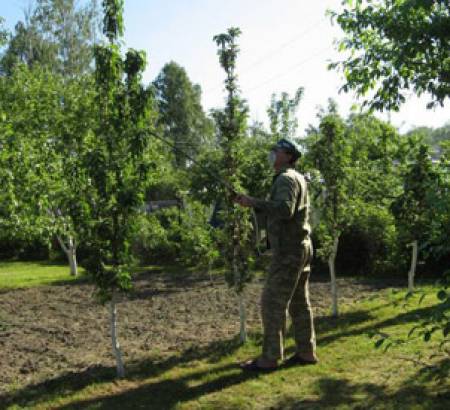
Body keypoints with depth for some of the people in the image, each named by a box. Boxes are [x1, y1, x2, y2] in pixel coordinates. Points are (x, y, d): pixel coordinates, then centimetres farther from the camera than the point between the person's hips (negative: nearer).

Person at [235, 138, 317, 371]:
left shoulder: (286, 179, -14)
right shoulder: (298, 178, 18)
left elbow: (284, 210, -30)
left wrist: (253, 202, -27)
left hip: (288, 251, -10)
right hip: (300, 247, 10)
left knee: (272, 303, -7)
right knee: (299, 302, 12)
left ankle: (269, 359, -2)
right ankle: (306, 353, 17)